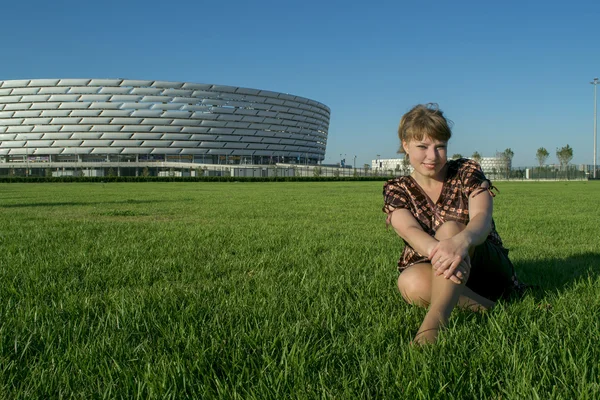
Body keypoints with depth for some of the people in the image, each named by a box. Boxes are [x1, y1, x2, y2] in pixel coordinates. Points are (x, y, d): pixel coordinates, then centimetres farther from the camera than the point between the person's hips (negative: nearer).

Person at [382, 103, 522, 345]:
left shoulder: (467, 173, -3)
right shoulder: (397, 190, 0)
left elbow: (482, 218, -23)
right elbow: (411, 231, -21)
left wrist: (461, 240, -49)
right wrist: (437, 250, -47)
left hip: (488, 269, -1)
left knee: (449, 226, -32)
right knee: (411, 283, -35)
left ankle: (436, 317, -50)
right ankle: (492, 308, -24)